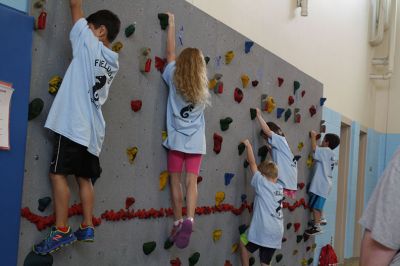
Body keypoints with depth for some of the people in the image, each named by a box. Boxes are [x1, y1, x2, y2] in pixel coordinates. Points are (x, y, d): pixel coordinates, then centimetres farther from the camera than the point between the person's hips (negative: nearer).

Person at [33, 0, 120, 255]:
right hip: (93, 130, 8)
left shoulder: (90, 45, -2)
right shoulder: (113, 63, 17)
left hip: (74, 124, -7)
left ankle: (62, 231, -8)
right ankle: (87, 227, 12)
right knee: (84, 178, 12)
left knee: (58, 174, -6)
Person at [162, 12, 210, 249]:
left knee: (176, 181, 6)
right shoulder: (203, 88, 3)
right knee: (192, 181, -3)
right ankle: (189, 220, -21)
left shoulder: (174, 79, -2)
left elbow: (170, 53, 10)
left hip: (177, 140, -1)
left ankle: (178, 223, 8)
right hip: (196, 142, 1)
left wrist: (171, 24, 20)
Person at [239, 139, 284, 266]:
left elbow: (252, 163, 2)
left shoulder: (262, 183, -3)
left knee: (243, 242, 21)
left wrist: (248, 145, 11)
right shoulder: (280, 188, 13)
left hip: (263, 231, -6)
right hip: (277, 233, 6)